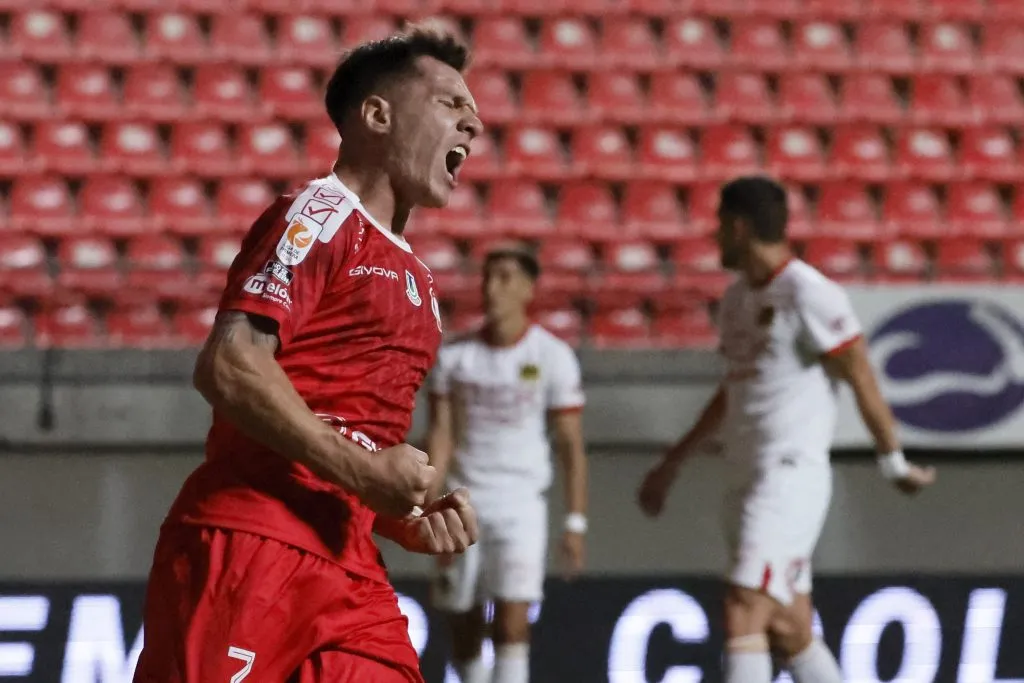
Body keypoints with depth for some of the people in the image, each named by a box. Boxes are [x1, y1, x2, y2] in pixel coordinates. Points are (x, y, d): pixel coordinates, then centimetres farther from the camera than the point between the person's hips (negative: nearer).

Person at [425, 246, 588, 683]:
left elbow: (571, 446, 0)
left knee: (513, 622, -15)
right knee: (463, 627, 7)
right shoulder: (455, 356, 4)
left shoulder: (553, 356, -2)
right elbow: (440, 434, 2)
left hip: (521, 503, -3)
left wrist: (575, 522, -5)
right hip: (464, 502, 3)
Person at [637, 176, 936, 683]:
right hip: (746, 480, 9)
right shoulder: (737, 298, 16)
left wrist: (894, 463, -6)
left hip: (790, 477, -9)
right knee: (789, 632, 8)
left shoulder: (808, 295, -11)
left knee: (744, 612, -17)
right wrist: (673, 463, 31)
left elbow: (862, 381, -9)